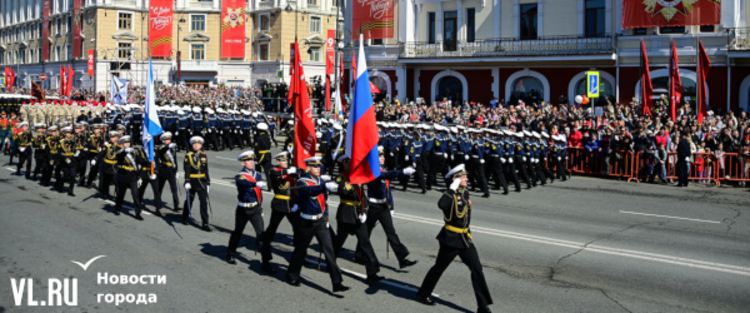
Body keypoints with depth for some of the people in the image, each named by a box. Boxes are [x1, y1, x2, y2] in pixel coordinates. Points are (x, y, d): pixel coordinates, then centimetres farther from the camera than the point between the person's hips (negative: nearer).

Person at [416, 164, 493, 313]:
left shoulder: (465, 193, 8)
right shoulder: (450, 194, -16)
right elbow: (441, 205, -39)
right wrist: (452, 189, -35)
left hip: (465, 239, 7)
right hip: (451, 239, -7)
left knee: (477, 268, 0)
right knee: (439, 268, 9)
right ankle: (423, 294, 30)